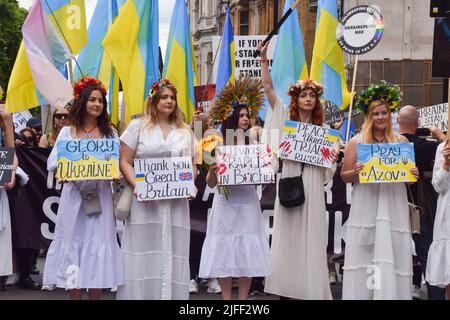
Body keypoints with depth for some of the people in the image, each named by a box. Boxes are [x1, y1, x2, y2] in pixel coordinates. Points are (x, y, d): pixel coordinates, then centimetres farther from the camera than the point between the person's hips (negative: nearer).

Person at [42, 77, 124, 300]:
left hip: (100, 195, 0)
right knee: (73, 242, 1)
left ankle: (95, 296, 8)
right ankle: (75, 295, 9)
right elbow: (52, 163, 1)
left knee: (98, 243, 0)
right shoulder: (67, 132, 6)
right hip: (73, 195, 0)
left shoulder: (110, 132, 8)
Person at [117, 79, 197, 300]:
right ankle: (140, 294, 2)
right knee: (144, 253, -4)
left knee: (172, 254, 1)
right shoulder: (138, 126, 6)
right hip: (145, 201, -3)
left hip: (176, 202, 3)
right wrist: (137, 186, -14)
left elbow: (192, 166, 16)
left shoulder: (185, 132, 15)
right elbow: (125, 162, 1)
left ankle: (171, 295, 6)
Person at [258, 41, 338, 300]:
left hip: (312, 188, 1)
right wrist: (264, 60, -8)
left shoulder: (322, 128, 11)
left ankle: (311, 290, 3)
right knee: (287, 237, 2)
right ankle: (287, 288, 8)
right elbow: (269, 89, -1)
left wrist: (333, 159, -7)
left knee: (311, 238, 0)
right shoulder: (287, 118, 7)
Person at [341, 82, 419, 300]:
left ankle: (392, 293, 6)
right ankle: (364, 293, 4)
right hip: (366, 206, -1)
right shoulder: (356, 142, 4)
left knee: (393, 255, -2)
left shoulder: (401, 141, 9)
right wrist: (356, 172, -13)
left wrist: (414, 175, -3)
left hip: (394, 206, 2)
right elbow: (344, 176, 7)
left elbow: (411, 172, 18)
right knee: (365, 256, -4)